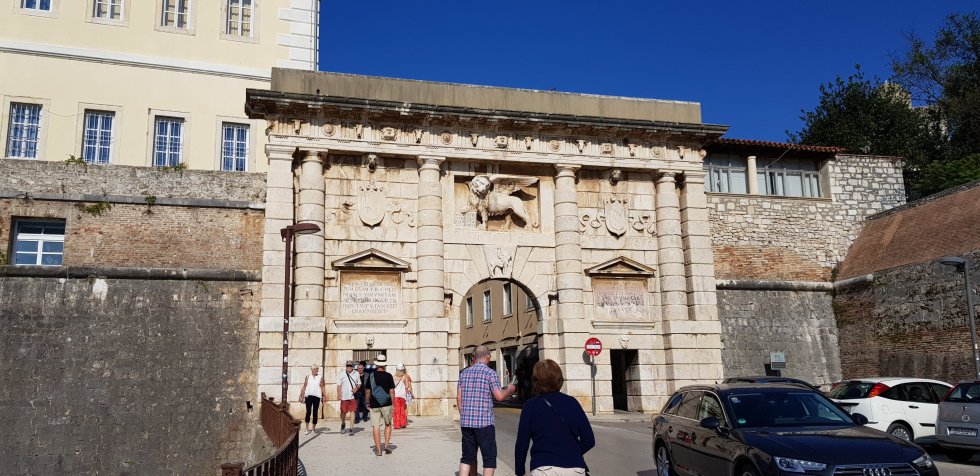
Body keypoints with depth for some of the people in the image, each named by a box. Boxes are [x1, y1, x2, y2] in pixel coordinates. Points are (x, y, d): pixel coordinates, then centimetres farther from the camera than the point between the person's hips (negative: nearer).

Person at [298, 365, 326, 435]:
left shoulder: (320, 378, 7)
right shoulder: (308, 377, 8)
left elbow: (323, 387, 3)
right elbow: (304, 387, 10)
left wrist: (324, 396, -5)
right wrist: (301, 395, 5)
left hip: (317, 396, 0)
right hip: (308, 396, 0)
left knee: (315, 413, 3)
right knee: (308, 412, -5)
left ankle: (314, 428, 13)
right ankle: (307, 428, 0)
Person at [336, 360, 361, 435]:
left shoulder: (356, 373, 8)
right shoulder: (341, 374, 2)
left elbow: (359, 383, 16)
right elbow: (339, 385, -1)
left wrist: (357, 388, -6)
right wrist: (339, 394, -11)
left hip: (353, 396, 1)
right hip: (344, 396, -1)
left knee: (352, 412, -5)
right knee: (343, 412, 4)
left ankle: (351, 428, 0)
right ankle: (343, 424, 33)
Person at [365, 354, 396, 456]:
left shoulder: (371, 376, 0)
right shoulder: (388, 376, -4)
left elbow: (367, 391, 5)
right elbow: (392, 391, -5)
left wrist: (368, 402, 18)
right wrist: (393, 403, 5)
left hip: (374, 405, 1)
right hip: (386, 404, -1)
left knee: (375, 426, 4)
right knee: (388, 424, 17)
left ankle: (378, 449, 2)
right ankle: (387, 445, 8)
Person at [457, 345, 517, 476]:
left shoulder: (464, 373, 9)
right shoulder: (490, 373, -6)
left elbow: (459, 399, 10)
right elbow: (499, 396, -10)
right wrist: (509, 390, 10)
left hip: (466, 422, 5)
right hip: (484, 421, -5)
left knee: (467, 457, 12)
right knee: (489, 457, 5)